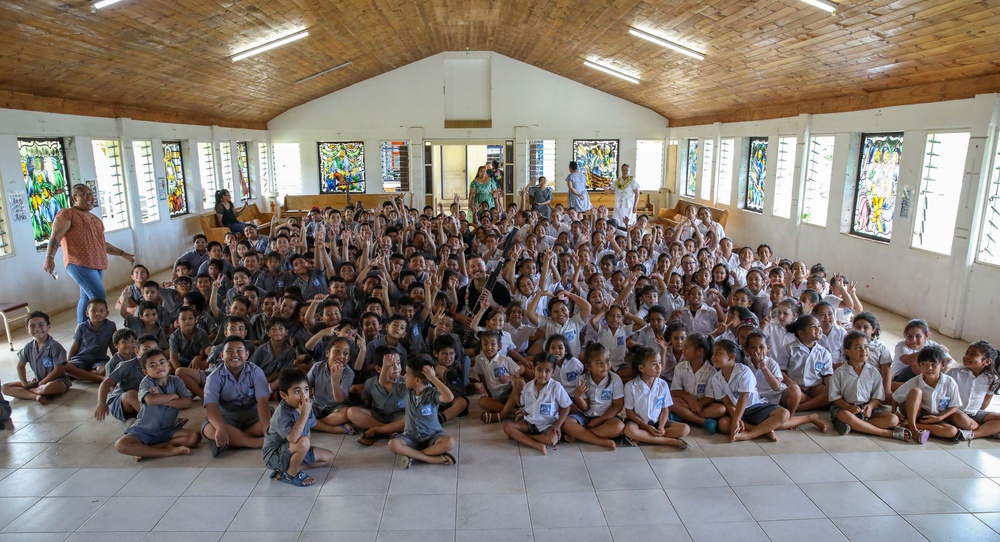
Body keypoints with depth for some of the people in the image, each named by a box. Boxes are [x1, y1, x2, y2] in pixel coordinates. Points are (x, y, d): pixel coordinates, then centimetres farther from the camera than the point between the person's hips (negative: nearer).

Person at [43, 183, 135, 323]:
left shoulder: (95, 219, 22)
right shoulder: (67, 214, -2)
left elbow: (102, 244, 29)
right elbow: (55, 238, -12)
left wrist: (123, 254, 27)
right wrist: (49, 257, -25)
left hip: (97, 265, 8)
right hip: (79, 264, -8)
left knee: (87, 299, 9)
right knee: (99, 296, -18)